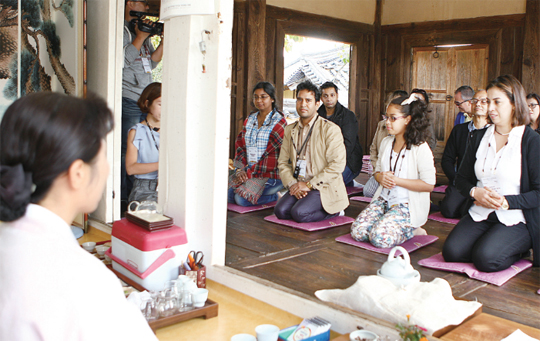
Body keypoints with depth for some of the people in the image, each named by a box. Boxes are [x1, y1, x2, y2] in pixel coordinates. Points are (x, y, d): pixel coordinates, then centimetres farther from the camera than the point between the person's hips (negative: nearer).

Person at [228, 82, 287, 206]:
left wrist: (249, 172, -16)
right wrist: (239, 169, -7)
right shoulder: (249, 120, 14)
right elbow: (240, 145, 9)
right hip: (247, 171, 7)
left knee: (242, 199, -23)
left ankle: (274, 196, 1)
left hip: (270, 174, -6)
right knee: (227, 194, -14)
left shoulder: (279, 122, -7)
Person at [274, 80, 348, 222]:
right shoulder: (290, 130, 14)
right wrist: (292, 184, -8)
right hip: (299, 187, 5)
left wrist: (309, 184, -16)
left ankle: (333, 211, 0)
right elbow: (283, 162, 12)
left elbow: (338, 164, -14)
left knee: (299, 213, -27)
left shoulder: (330, 129, -5)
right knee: (280, 211, -20)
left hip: (325, 188, -5)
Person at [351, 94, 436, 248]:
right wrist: (381, 177, -5)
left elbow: (428, 185, -17)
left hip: (407, 205, -6)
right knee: (357, 232, -14)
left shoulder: (420, 148, -11)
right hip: (383, 200, 7)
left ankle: (411, 230, 3)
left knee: (380, 238, -27)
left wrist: (396, 180, -18)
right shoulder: (386, 143, 11)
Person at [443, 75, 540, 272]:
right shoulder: (479, 137, 12)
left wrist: (506, 202, -21)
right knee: (451, 252, -18)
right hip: (481, 214, 4)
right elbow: (461, 179, 14)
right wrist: (475, 192, -8)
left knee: (486, 258, -26)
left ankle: (520, 249, 6)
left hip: (516, 219, -4)